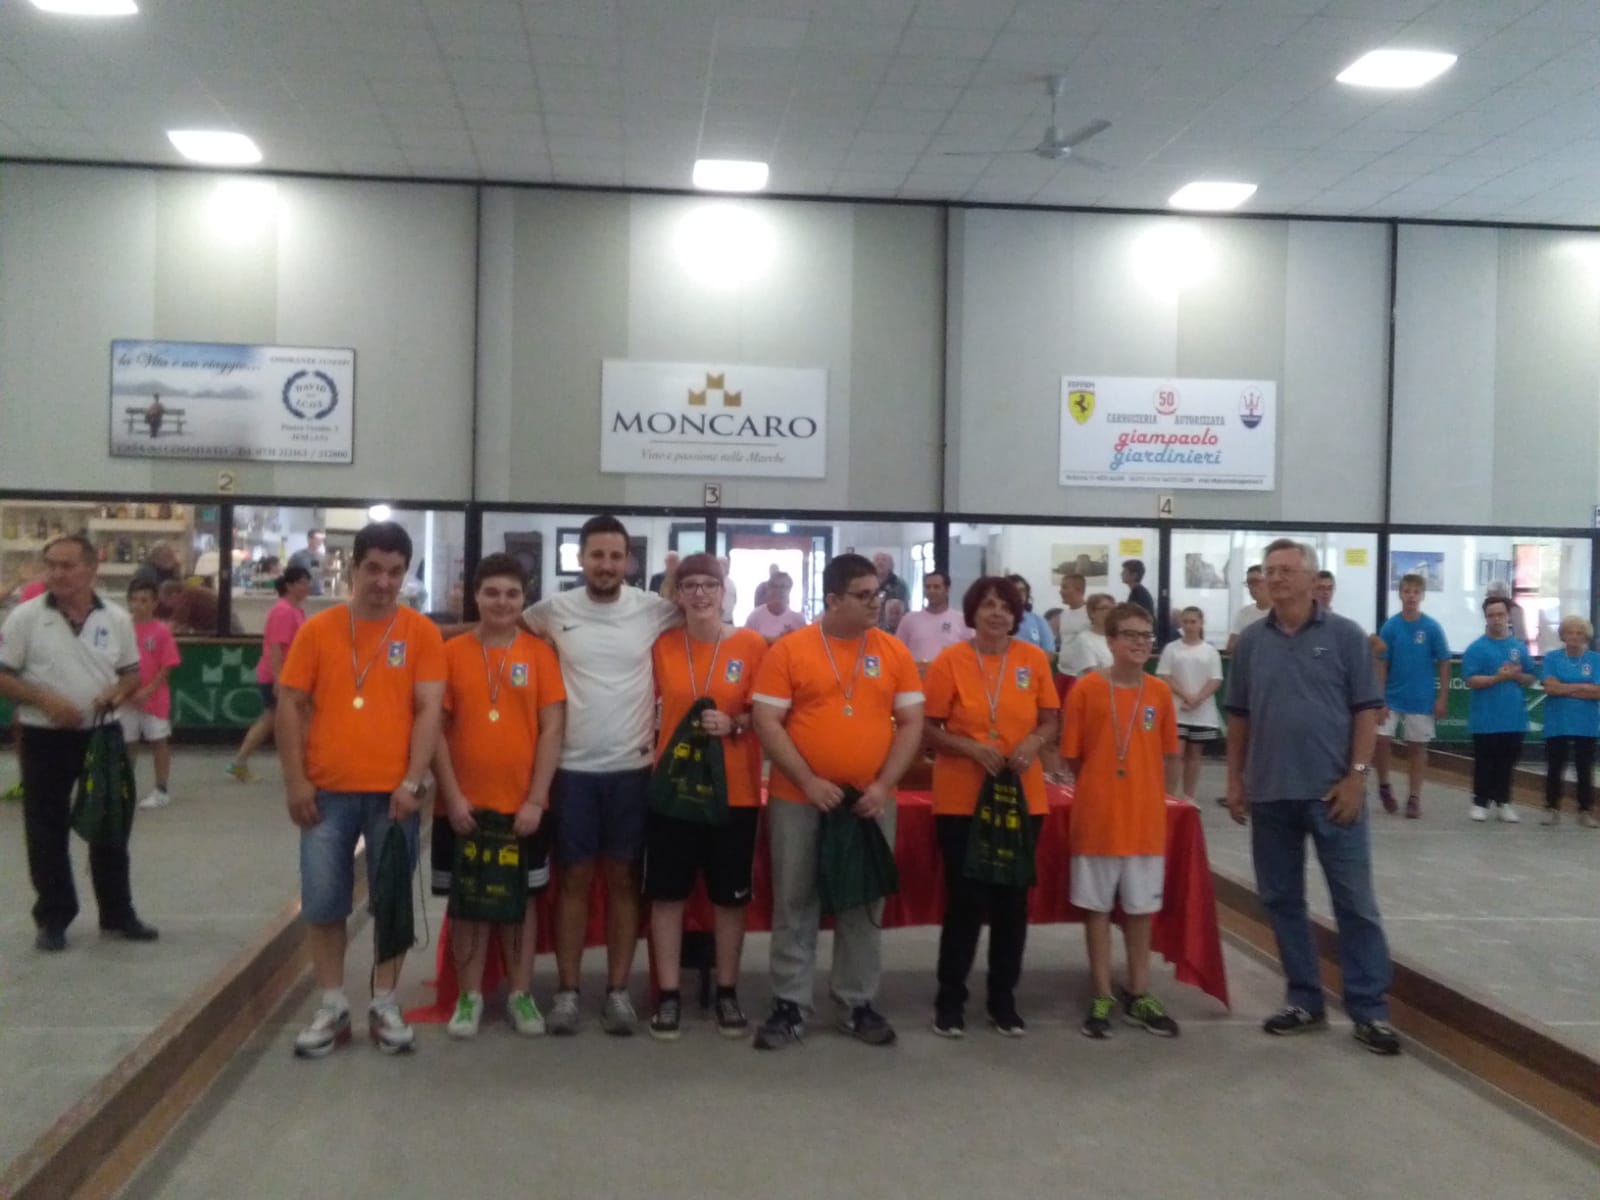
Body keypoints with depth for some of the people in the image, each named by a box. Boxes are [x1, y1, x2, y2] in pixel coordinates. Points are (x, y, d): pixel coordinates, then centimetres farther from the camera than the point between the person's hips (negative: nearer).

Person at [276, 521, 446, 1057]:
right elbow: (290, 705, 3)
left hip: (392, 793, -1)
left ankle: (384, 1004, 21)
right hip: (328, 792, 1)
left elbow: (429, 710, -5)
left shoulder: (421, 632, -1)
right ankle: (332, 1005, 21)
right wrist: (294, 780, -4)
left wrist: (412, 781, -12)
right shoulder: (317, 629, 2)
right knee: (322, 902, 7)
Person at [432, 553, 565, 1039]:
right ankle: (469, 996, 21)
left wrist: (536, 799, -9)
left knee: (521, 897, 9)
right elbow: (436, 727, -1)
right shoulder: (451, 652, 0)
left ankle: (521, 994, 22)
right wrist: (452, 795, -9)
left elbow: (551, 729, -3)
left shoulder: (540, 653, -1)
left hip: (522, 804, 0)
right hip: (463, 804, 0)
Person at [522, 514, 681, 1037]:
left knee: (622, 879, 8)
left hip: (632, 767, 0)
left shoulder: (653, 609, -1)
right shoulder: (555, 610, 0)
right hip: (573, 767, 0)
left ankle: (618, 991, 17)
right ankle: (567, 991, 15)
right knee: (574, 879, 7)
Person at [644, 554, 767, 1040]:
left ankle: (727, 993, 22)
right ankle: (668, 995, 15)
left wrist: (734, 724, -17)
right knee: (667, 892, 4)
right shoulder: (662, 645, 2)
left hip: (735, 790, -1)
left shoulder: (752, 644, -3)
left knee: (730, 894, 9)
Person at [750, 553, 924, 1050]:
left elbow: (912, 723, 4)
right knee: (795, 905, 6)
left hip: (871, 801, 2)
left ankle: (859, 1004, 22)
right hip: (798, 800, -2)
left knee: (864, 906, 10)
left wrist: (883, 785, -8)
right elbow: (767, 723, -7)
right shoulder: (788, 650, -5)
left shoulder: (894, 652, 3)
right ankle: (790, 1006, 16)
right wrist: (809, 782, -14)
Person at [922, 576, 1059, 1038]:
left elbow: (1051, 721, 7)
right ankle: (950, 999, 15)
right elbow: (928, 729, -6)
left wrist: (1035, 742, -14)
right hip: (961, 799, -3)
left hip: (1023, 798, 3)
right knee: (965, 900, 1)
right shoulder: (949, 660, -6)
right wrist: (971, 747, -20)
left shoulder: (1033, 658, 2)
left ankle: (1003, 999, 23)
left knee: (1012, 900, 9)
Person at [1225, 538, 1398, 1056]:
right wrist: (1235, 779, 7)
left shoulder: (1345, 635, -2)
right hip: (1270, 793, 3)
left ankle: (1369, 1009, 10)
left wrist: (1357, 776, -10)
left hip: (1332, 791, -3)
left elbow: (1367, 710, -3)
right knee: (1281, 900, 10)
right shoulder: (1251, 640, 6)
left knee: (1355, 903, 2)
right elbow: (1238, 716, 10)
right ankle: (1303, 1000, 23)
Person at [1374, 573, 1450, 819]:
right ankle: (1384, 785, 16)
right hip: (1391, 699, 0)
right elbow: (1381, 665, -3)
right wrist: (1379, 700, -7)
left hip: (1421, 700, 0)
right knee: (1380, 740, -8)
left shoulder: (1432, 628, -6)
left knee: (1417, 747, 6)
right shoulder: (1390, 626, -5)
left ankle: (1414, 797, 16)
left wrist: (1442, 698, -3)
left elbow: (1443, 664, 0)